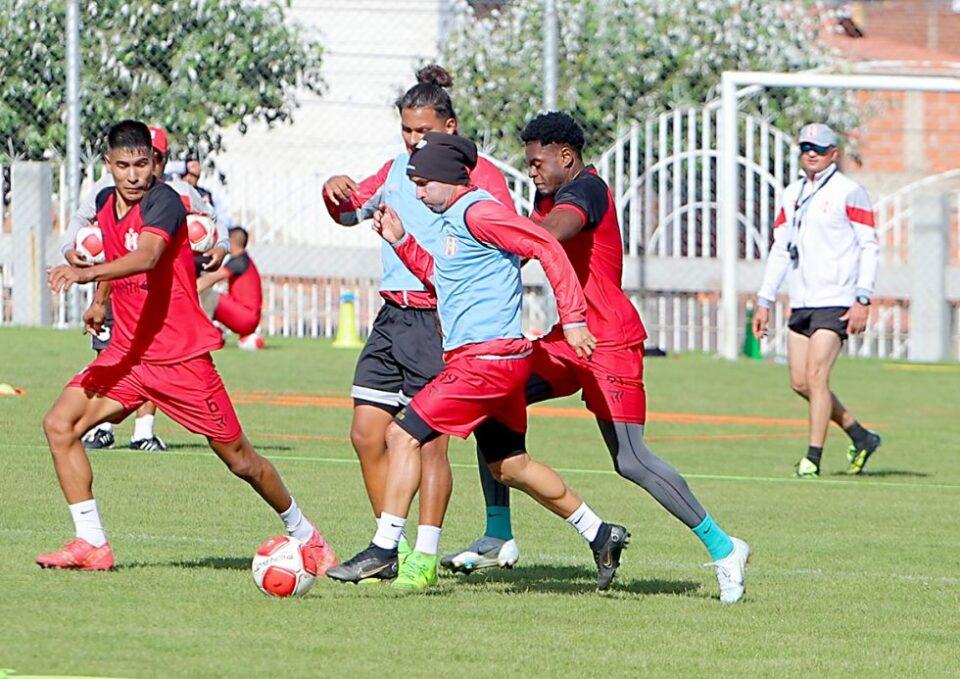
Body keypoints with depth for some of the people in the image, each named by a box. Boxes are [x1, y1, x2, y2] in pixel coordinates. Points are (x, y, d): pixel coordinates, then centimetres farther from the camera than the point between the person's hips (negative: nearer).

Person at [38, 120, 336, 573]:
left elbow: (146, 256, -38)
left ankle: (304, 534, 24)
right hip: (126, 351, 7)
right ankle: (91, 544, -7)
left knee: (239, 459, 1)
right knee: (60, 424, -12)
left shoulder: (163, 201, -17)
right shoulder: (106, 203, 7)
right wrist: (101, 300, 31)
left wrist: (86, 274, -51)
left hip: (181, 355, -7)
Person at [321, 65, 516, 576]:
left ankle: (425, 555, -3)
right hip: (393, 317, 7)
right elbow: (350, 212, 30)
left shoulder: (476, 173, -4)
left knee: (430, 439, -9)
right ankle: (390, 547, 12)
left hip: (442, 319, -7)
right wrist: (336, 191, 6)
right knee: (367, 433, 2)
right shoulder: (397, 170, 16)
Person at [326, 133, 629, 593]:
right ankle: (600, 535, 25)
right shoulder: (450, 219, 17)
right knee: (509, 465, 17)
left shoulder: (476, 212, -13)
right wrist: (401, 242, 17)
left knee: (403, 435, -12)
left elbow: (546, 248, -17)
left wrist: (572, 318, -20)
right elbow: (440, 278, 30)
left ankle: (383, 550, -11)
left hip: (487, 358, -11)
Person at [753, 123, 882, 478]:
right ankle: (860, 436, 19)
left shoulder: (848, 192, -5)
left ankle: (813, 458, -9)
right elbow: (779, 250, 19)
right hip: (801, 303, 7)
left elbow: (869, 246, -7)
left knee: (815, 376, -14)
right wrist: (764, 301, 14)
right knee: (801, 382, 5)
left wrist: (863, 300, -15)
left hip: (836, 302, -7)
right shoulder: (792, 195, 15)